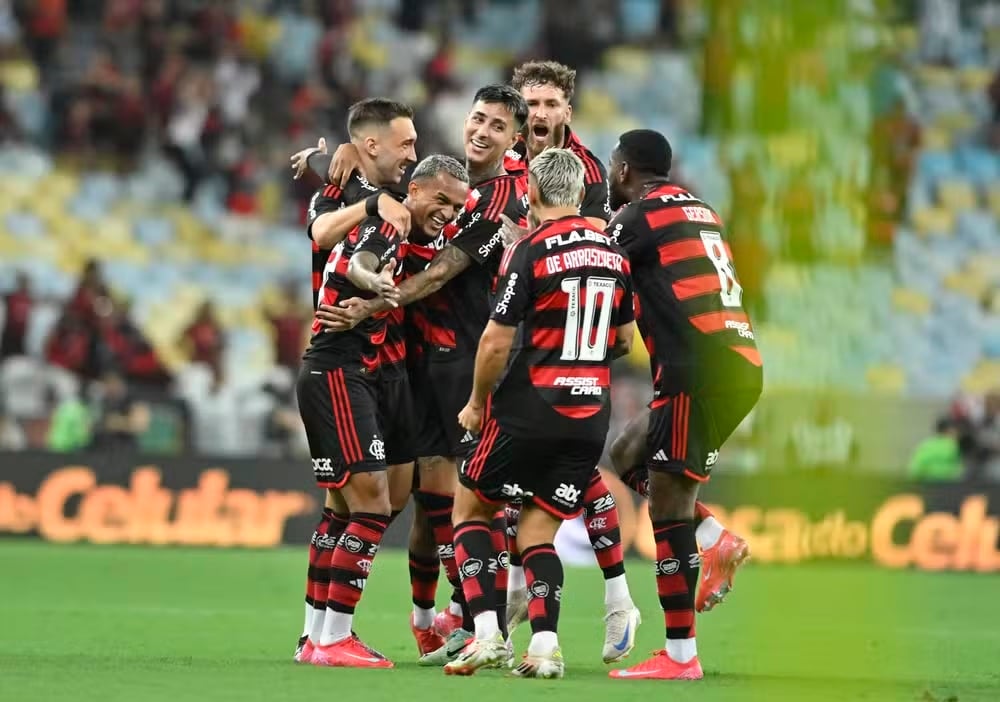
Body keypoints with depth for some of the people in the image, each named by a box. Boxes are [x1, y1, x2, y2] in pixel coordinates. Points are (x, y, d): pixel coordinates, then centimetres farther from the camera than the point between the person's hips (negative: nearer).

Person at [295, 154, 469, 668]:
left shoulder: (398, 237, 16)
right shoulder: (385, 223, -12)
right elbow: (357, 264, -33)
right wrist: (373, 283, -54)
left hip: (345, 379, 11)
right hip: (337, 373, -11)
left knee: (345, 507, 15)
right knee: (373, 506, -14)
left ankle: (319, 636, 22)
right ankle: (333, 639, -14)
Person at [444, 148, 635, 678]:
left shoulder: (530, 251, -12)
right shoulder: (613, 252, 7)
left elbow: (496, 342, -12)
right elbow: (624, 340, 17)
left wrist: (477, 404, 3)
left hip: (531, 410, -5)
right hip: (592, 415, 5)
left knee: (470, 506, 12)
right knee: (538, 530, 11)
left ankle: (486, 633, -2)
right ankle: (544, 645, -8)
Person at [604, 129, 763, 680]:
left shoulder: (640, 214, -3)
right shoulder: (697, 210, 21)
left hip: (697, 371, -9)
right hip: (739, 365, 9)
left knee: (668, 506, -7)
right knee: (627, 456, 21)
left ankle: (680, 655, -8)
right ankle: (715, 542, 5)